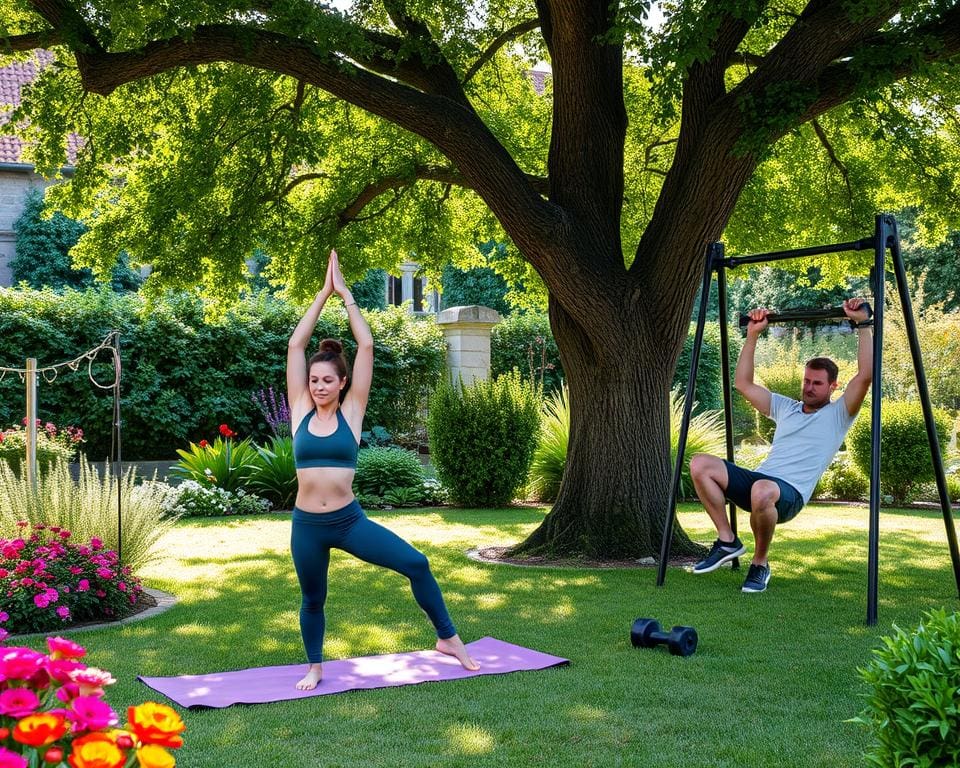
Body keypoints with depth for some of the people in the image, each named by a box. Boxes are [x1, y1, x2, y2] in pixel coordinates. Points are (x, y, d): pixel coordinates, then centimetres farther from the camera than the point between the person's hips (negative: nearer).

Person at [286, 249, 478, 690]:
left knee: (415, 563, -10)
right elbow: (295, 345, -3)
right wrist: (323, 293, -2)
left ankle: (447, 639, 7)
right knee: (313, 599, 14)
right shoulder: (301, 412, 1)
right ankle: (315, 667, 37)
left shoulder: (351, 412, -1)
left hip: (349, 520, -1)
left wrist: (346, 295, -2)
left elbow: (366, 346, -5)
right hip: (306, 524, 1)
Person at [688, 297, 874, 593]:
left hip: (790, 492, -6)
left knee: (762, 492, -43)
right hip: (757, 480, 6)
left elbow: (865, 376, -7)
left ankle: (760, 564, -15)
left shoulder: (838, 415, 8)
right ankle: (727, 541, -7)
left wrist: (863, 325, -8)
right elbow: (743, 383, 25)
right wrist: (752, 335, 22)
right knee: (700, 464, -18)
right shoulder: (785, 407, 24)